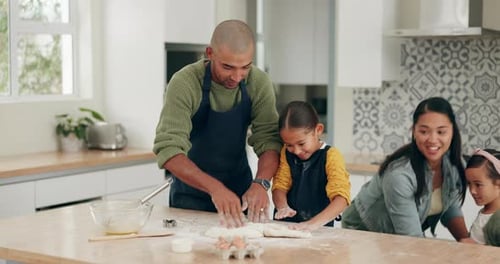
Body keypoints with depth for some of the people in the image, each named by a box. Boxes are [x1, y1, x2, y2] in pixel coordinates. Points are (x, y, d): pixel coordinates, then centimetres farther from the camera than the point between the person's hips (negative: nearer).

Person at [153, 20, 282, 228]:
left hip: (241, 194, 3)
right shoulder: (184, 83, -24)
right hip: (191, 196, -2)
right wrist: (215, 188, -44)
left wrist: (261, 183, -33)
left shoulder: (259, 83, -13)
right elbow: (168, 149, -31)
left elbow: (269, 140, -13)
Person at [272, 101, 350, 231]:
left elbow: (341, 197, -17)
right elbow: (280, 185, 4)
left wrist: (315, 223, -31)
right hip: (285, 227, 3)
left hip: (319, 230, -3)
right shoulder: (286, 153, 7)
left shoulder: (331, 156, -8)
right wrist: (282, 207, -18)